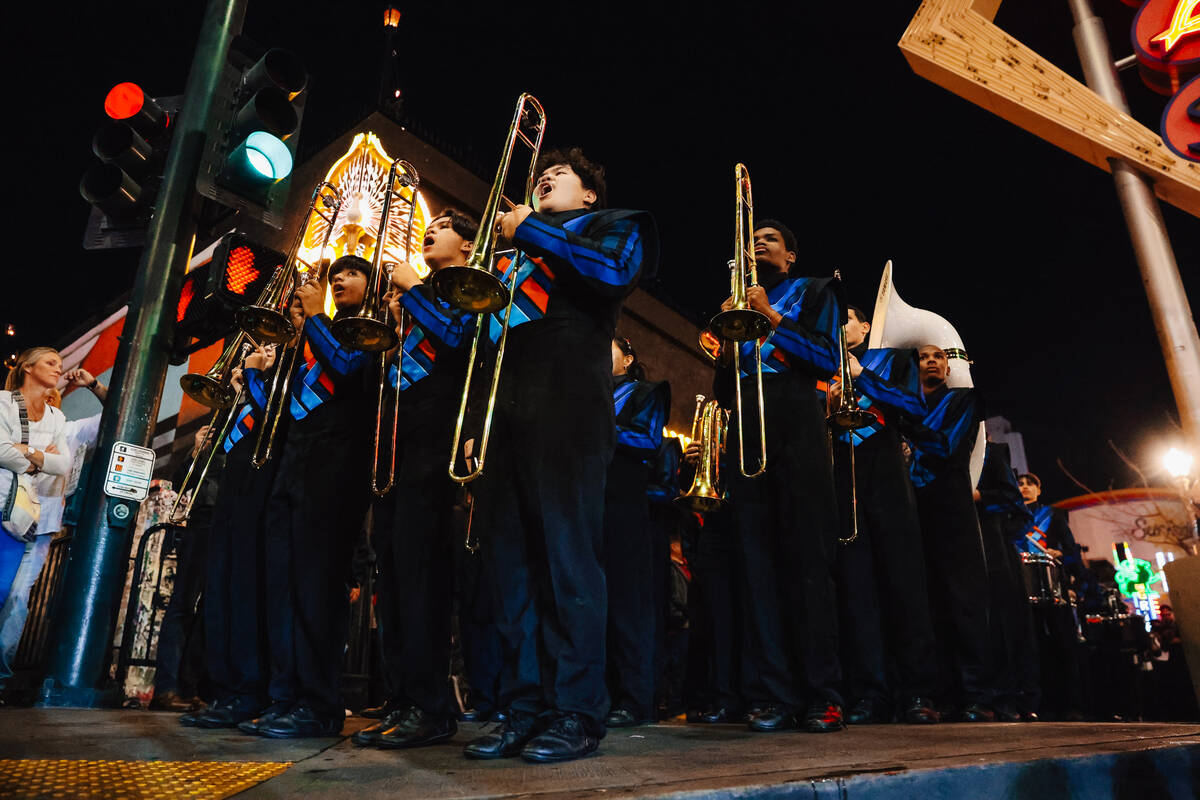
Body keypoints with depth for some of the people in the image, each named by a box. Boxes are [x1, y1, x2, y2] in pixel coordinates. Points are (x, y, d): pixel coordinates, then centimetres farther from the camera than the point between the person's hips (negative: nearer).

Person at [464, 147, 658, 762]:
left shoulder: (607, 224, 15)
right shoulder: (517, 249, 32)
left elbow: (618, 268, -10)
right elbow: (474, 323, 27)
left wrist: (530, 230, -2)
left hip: (568, 402, -6)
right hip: (510, 406, 6)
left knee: (568, 551, -10)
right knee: (509, 555, 2)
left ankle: (579, 712, -2)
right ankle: (524, 708, 9)